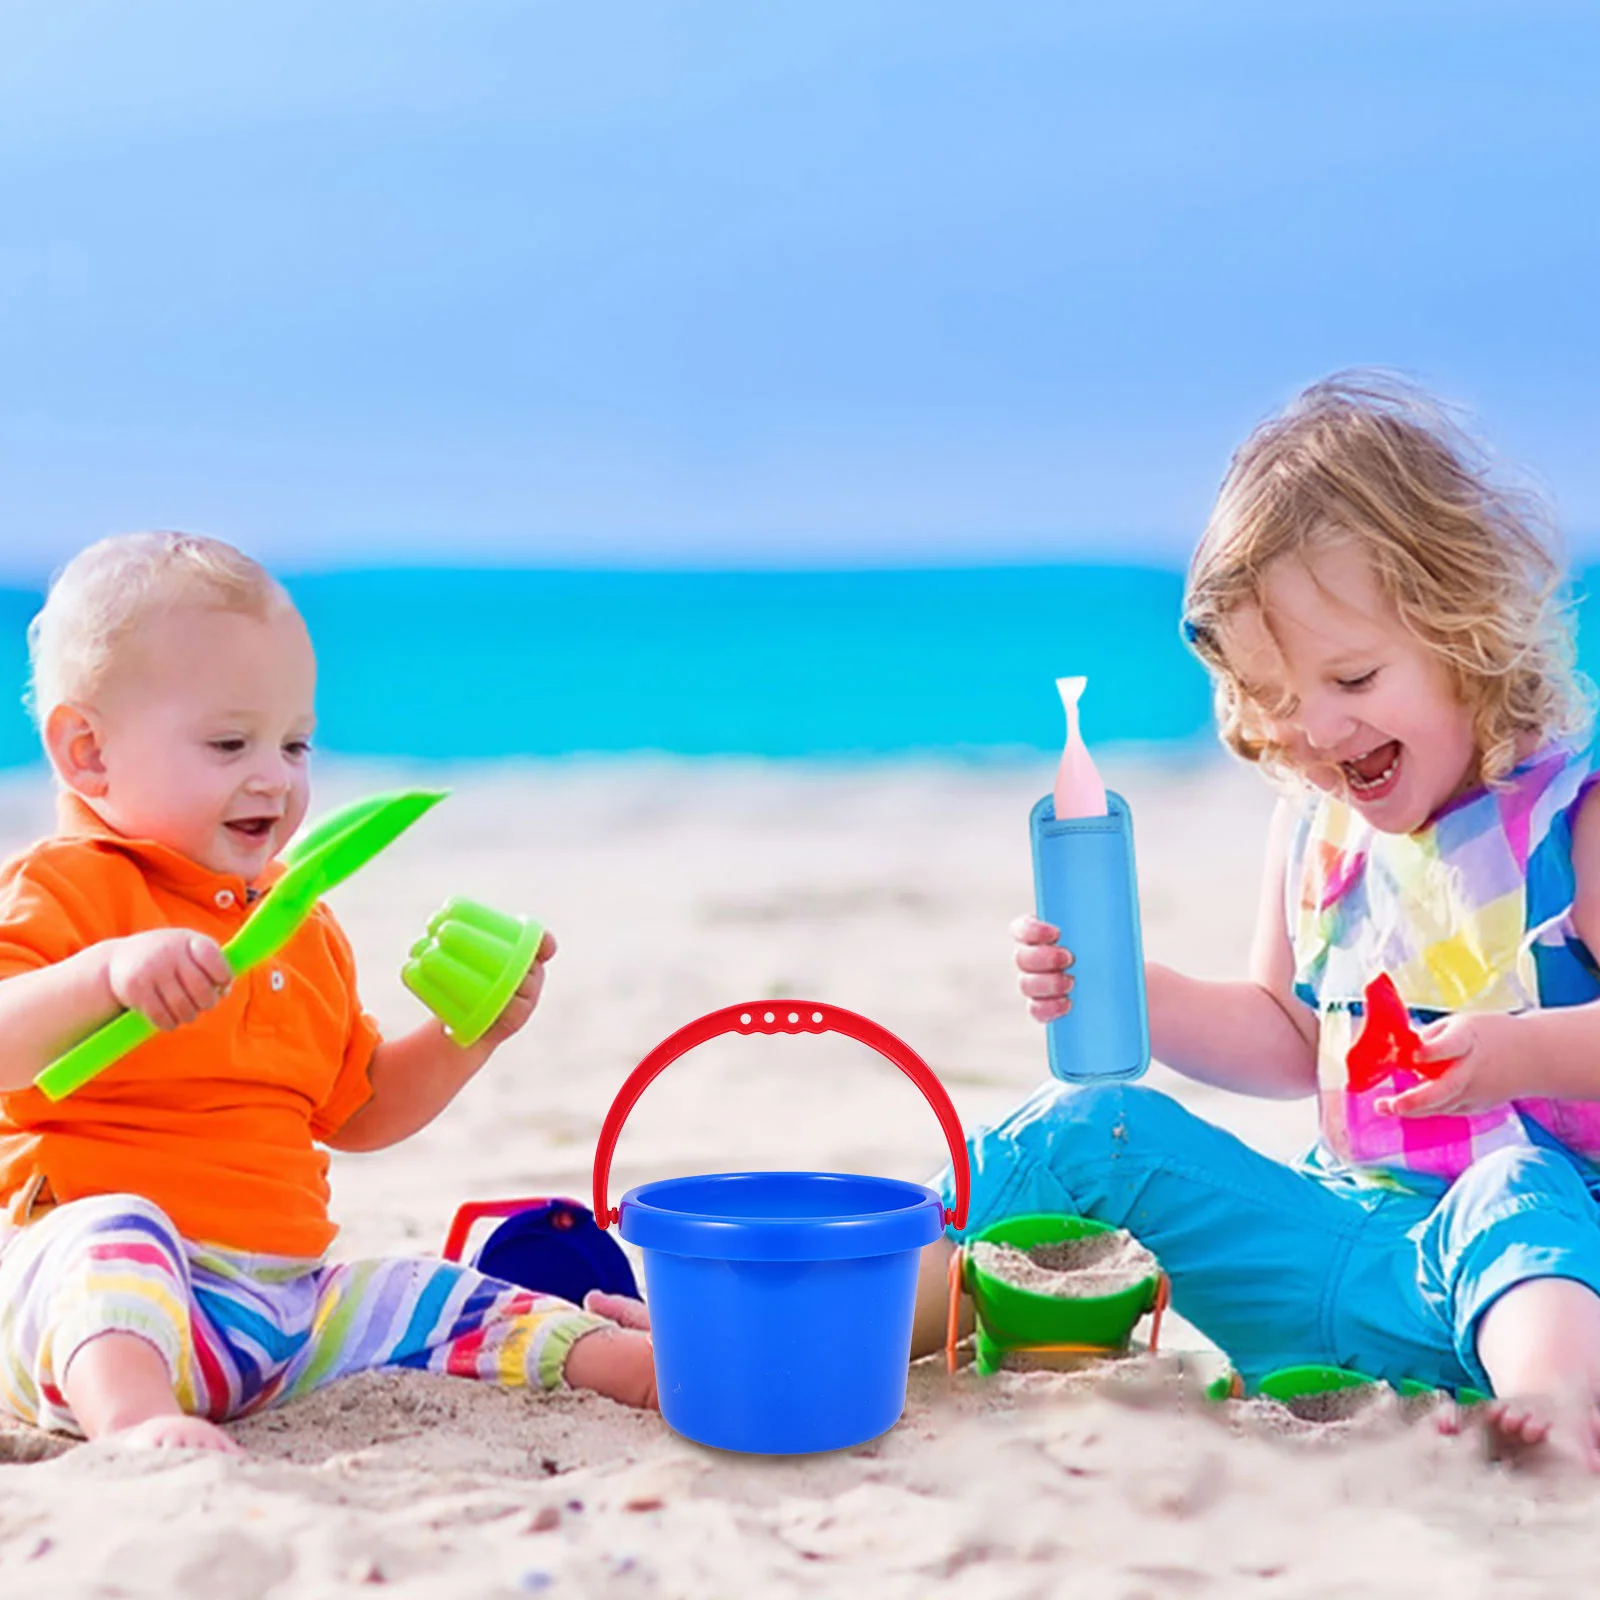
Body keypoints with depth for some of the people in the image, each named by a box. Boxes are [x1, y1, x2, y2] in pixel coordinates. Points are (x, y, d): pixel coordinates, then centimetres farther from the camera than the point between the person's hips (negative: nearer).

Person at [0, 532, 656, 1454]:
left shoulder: (297, 924, 20)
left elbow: (355, 1110, 30)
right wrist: (106, 975, -38)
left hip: (288, 1299, 8)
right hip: (95, 1299, -8)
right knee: (116, 1234, -38)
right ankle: (130, 1411, -60)